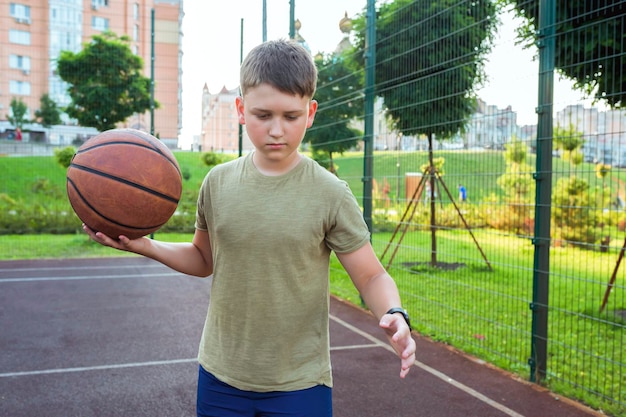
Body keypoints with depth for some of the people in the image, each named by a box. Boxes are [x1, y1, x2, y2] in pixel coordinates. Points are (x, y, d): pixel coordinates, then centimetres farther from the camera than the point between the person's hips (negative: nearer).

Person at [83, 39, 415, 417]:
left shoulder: (330, 194, -13)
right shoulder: (218, 182, -3)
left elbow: (372, 277, -7)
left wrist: (394, 314, -27)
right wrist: (144, 246, -5)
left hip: (299, 384, -3)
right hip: (220, 375, 3)